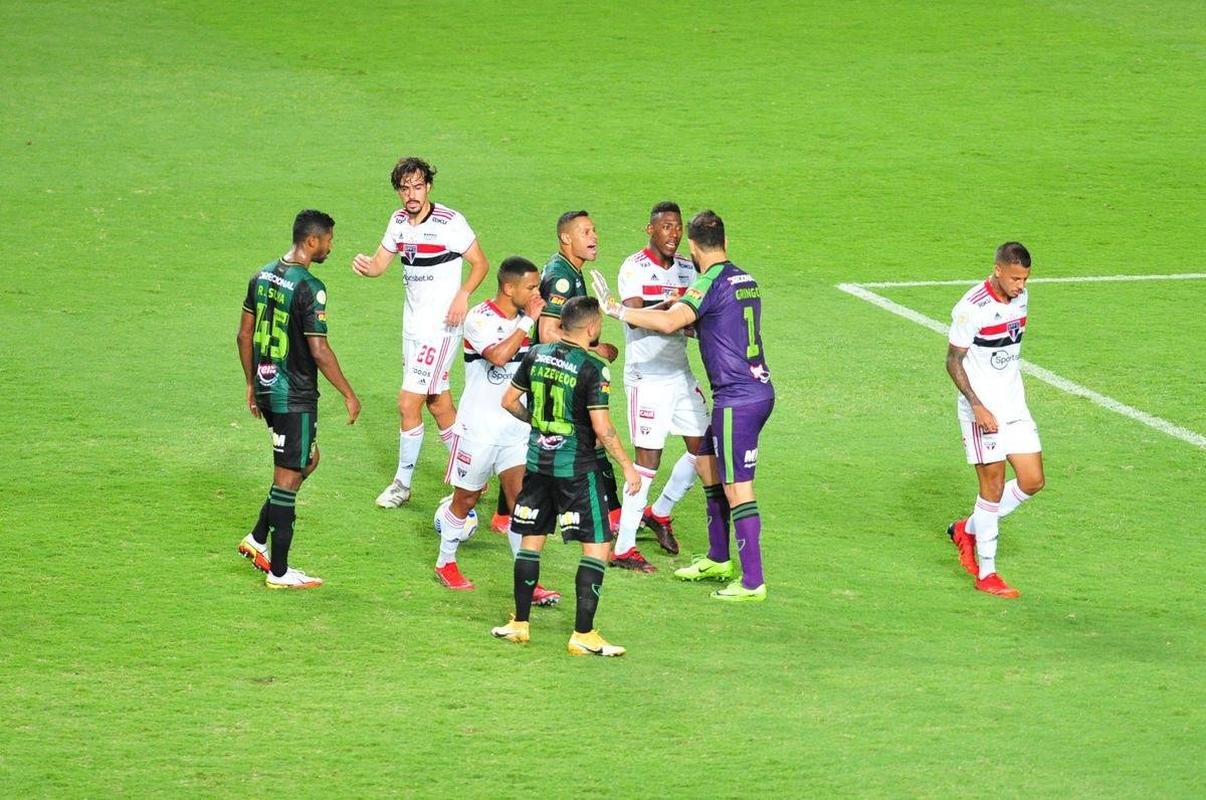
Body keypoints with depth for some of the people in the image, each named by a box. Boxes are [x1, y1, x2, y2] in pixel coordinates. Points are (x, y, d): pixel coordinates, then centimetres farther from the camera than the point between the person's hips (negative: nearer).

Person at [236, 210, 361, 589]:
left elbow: (245, 334, 13)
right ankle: (279, 572, 8)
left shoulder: (263, 276, 6)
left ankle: (257, 539, 23)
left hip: (266, 386, 8)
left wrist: (252, 384, 23)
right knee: (288, 476, 1)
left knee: (307, 460, 23)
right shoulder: (309, 288, -20)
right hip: (295, 394, -8)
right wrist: (349, 395, -10)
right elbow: (319, 351, -21)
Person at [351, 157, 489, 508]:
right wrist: (365, 266, -11)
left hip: (441, 323, -7)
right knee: (438, 402, 13)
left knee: (408, 403, -8)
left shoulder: (449, 221, -14)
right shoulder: (399, 220, 6)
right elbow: (380, 262, 13)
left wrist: (462, 294, -24)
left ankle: (403, 483, 4)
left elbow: (480, 263, -8)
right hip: (413, 320, 7)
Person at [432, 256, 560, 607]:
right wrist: (528, 321, -25)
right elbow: (499, 356, -31)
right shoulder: (480, 318, -14)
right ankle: (446, 562, 30)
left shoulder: (523, 319, 6)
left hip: (516, 426, 5)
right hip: (479, 426, -5)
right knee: (466, 499, 10)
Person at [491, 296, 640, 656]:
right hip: (576, 467, -6)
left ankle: (519, 624, 23)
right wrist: (627, 467, -7)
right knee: (596, 546, 0)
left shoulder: (537, 355, 2)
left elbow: (509, 401, 10)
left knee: (530, 541, 17)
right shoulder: (593, 368, -15)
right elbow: (601, 427, -17)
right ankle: (583, 635, -3)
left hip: (538, 461, 6)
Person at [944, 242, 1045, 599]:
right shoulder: (972, 308, -19)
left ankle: (968, 529, 23)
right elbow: (954, 361, -15)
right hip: (982, 409, -7)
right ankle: (986, 573, 6)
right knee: (993, 485, -5)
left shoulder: (1020, 298, 4)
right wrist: (977, 406, -22)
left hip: (1014, 406, 7)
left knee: (1032, 480, 4)